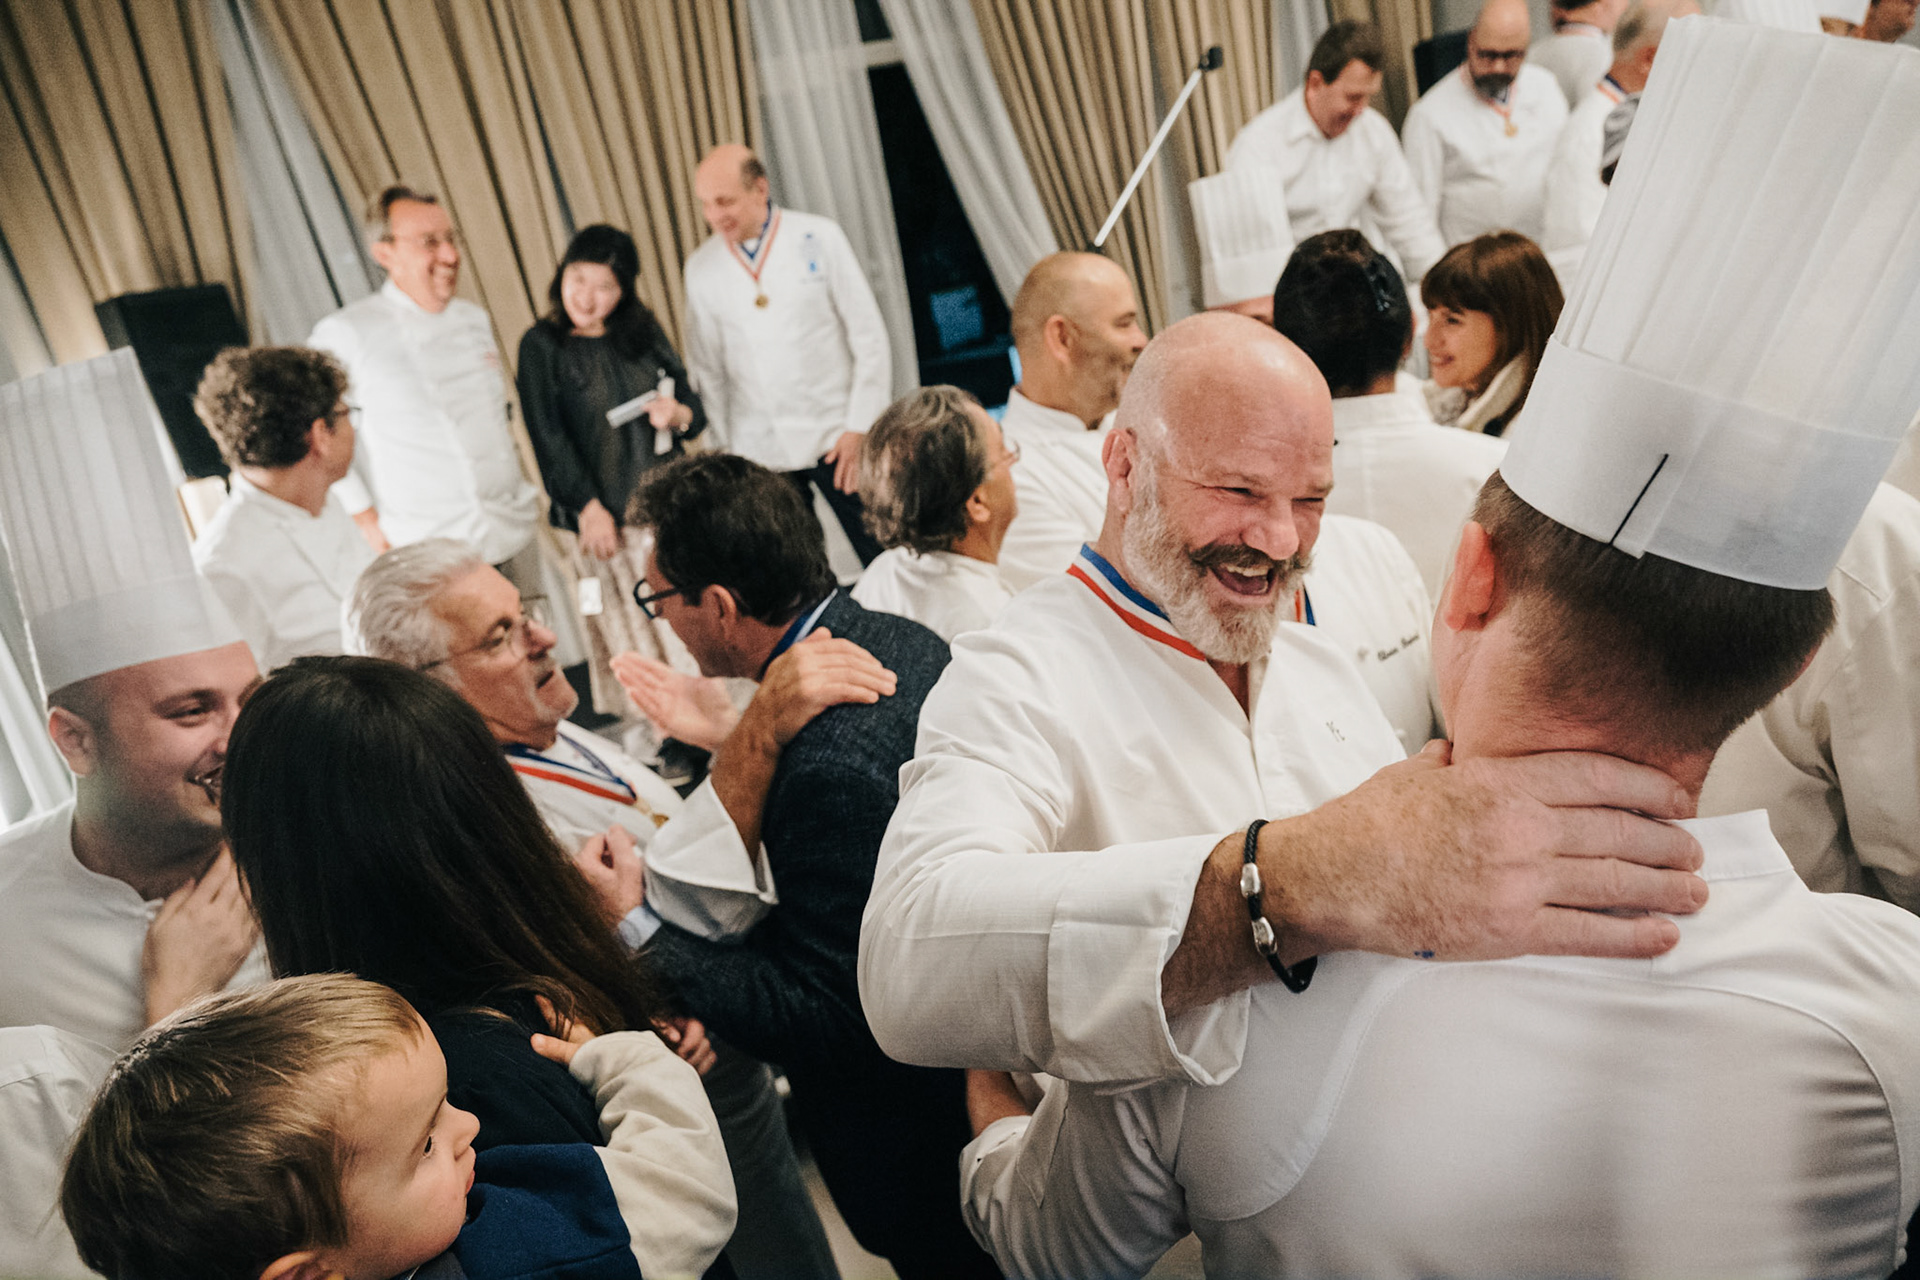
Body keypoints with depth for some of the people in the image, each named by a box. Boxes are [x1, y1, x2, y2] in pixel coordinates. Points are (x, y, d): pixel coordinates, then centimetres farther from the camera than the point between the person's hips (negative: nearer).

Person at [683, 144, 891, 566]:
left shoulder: (818, 238, -2)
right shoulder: (702, 267, 4)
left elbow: (870, 338, -1)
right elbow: (707, 367, 11)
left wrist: (859, 427, -5)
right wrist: (729, 445, 6)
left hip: (835, 437, -1)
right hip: (761, 452, 2)